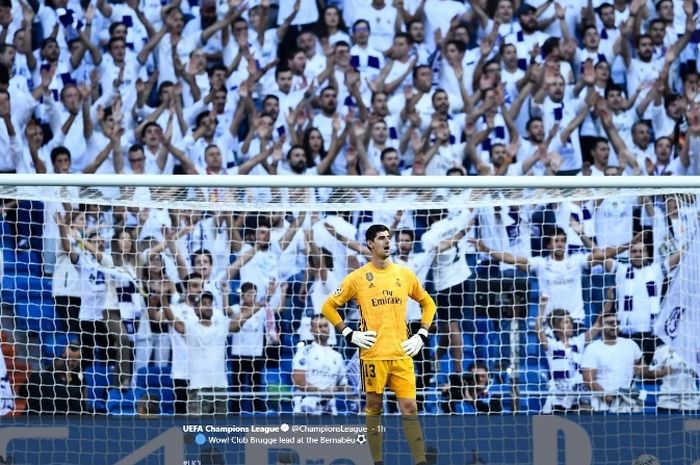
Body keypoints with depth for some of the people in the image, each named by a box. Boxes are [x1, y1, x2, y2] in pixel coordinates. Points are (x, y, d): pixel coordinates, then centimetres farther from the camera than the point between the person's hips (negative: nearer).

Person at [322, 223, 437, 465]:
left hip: (402, 354, 2)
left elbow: (428, 303, 21)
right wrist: (349, 334, -4)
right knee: (374, 407, 4)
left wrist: (421, 335, 9)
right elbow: (329, 306, 5)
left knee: (409, 408, -3)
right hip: (373, 354, -2)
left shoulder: (405, 274, 8)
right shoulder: (358, 277, 0)